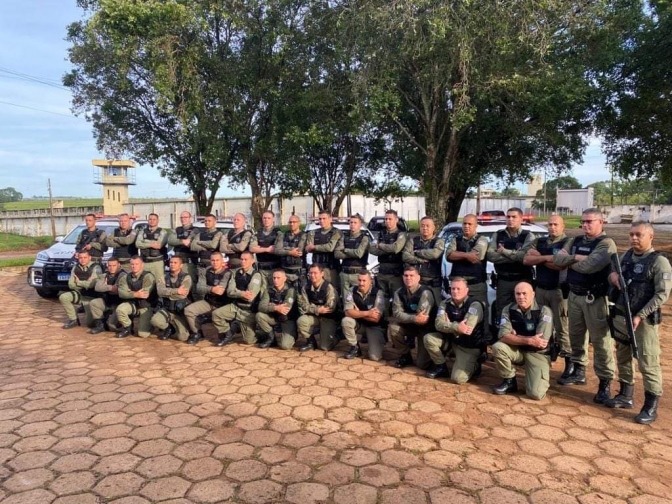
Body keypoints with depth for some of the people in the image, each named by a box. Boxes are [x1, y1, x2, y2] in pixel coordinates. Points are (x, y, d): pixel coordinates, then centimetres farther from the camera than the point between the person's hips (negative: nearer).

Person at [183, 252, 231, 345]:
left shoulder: (227, 273, -12)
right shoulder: (207, 271, 5)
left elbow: (220, 290, -24)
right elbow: (199, 287, -7)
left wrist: (207, 289, -13)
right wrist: (212, 289, -25)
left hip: (222, 305, -5)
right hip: (208, 302, 5)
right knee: (188, 310, -13)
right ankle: (197, 333, 8)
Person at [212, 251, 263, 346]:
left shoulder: (256, 275, -14)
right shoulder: (236, 273, 2)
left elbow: (250, 297, -22)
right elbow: (229, 292, -8)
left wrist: (237, 293, -11)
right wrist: (242, 293, -23)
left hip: (248, 310, -4)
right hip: (235, 306, 4)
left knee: (249, 341, -4)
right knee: (216, 314, -19)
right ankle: (228, 334, 5)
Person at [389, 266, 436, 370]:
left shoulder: (425, 293, -25)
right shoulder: (399, 292, -8)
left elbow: (421, 318, -31)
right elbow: (396, 314, -21)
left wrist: (406, 317, -18)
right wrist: (414, 318, -33)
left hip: (426, 328, -5)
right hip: (410, 325, 5)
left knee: (423, 364, -14)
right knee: (393, 326, -25)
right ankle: (406, 355, -1)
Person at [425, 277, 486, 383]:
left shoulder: (475, 305, -18)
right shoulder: (445, 303, -4)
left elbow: (467, 328, -29)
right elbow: (438, 324, -17)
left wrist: (448, 325, -13)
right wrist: (456, 327, -33)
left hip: (470, 346, -5)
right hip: (451, 339, 5)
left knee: (458, 378, -19)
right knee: (428, 338, -17)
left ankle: (474, 366, 15)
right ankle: (441, 367, 5)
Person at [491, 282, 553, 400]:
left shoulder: (544, 311, -16)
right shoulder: (508, 310, -7)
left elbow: (542, 342, -23)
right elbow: (504, 336, -19)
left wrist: (515, 337, -15)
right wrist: (529, 340, -29)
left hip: (538, 353, -3)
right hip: (517, 350, 3)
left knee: (535, 394, -21)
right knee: (497, 347, -28)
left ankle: (542, 380, 17)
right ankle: (509, 381, -3)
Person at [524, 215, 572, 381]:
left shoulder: (567, 242, -5)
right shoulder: (539, 242, 12)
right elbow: (526, 260, -2)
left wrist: (538, 258, -8)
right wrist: (546, 257, -15)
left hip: (559, 290, -5)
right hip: (540, 289, 5)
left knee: (561, 327, -4)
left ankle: (569, 361, 4)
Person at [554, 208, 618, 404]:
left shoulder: (606, 244, -12)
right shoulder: (575, 241, 11)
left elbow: (590, 266, -26)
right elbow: (558, 259, -2)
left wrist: (569, 261, -8)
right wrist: (576, 257, -19)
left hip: (595, 298, -7)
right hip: (574, 295, 7)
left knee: (600, 340, -1)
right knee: (576, 336, 17)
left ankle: (605, 382, 9)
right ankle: (579, 372, 32)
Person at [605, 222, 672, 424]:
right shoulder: (626, 256, 9)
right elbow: (614, 274, 24)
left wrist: (640, 316, -20)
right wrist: (612, 276, -2)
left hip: (644, 320, -7)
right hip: (620, 316, 7)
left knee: (648, 363, -2)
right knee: (623, 358, 16)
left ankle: (651, 407, 8)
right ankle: (626, 396, 30)